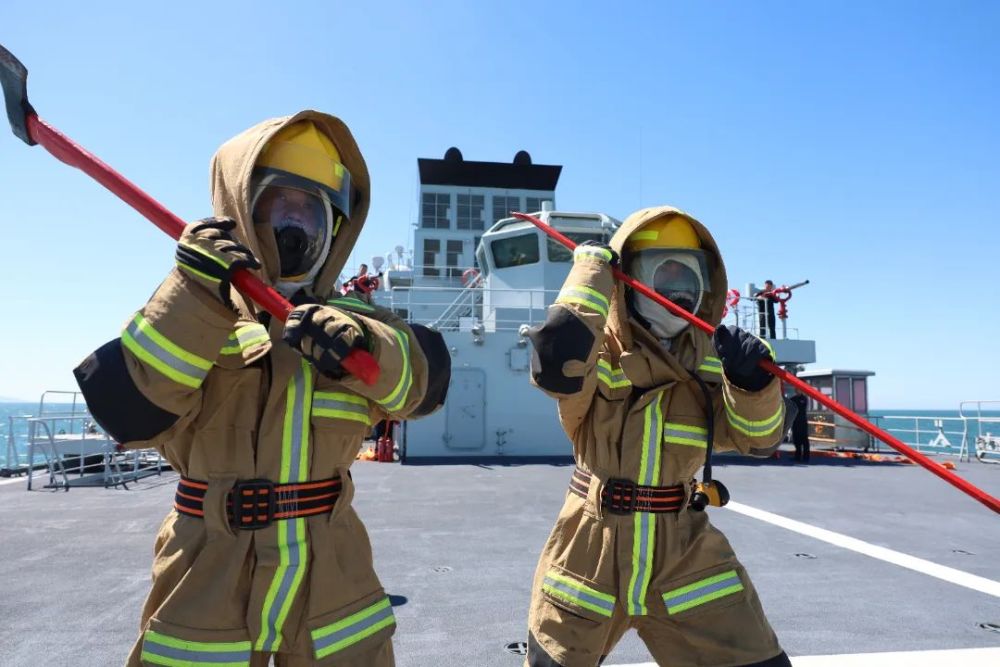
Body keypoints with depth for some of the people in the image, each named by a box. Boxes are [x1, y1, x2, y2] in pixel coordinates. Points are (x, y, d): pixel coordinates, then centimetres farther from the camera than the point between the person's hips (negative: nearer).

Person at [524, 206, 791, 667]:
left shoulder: (706, 360, 3)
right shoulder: (596, 352, -13)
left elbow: (757, 437, 0)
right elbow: (554, 363, -37)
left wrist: (752, 379, -21)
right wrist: (592, 267, -26)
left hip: (686, 556, 4)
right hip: (590, 555, -3)